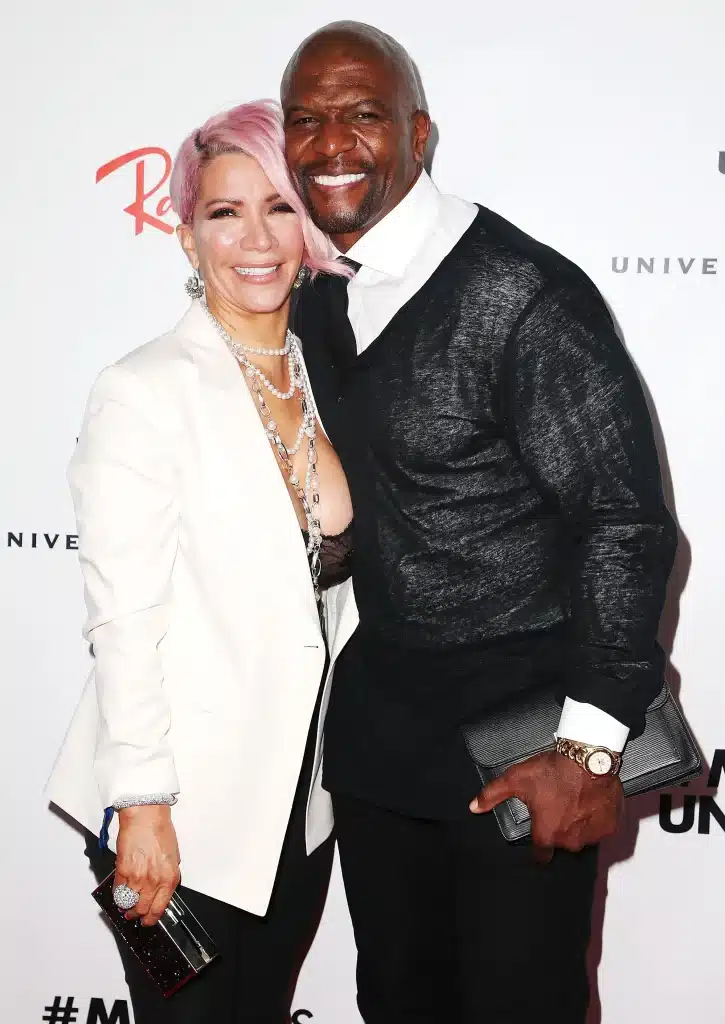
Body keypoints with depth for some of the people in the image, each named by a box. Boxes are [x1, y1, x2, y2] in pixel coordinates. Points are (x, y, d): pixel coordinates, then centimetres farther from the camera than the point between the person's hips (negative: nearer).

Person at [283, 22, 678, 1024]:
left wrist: (590, 744, -20)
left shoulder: (523, 294, -19)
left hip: (523, 730, -7)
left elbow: (628, 518, -19)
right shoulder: (318, 300, 5)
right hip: (378, 712, 7)